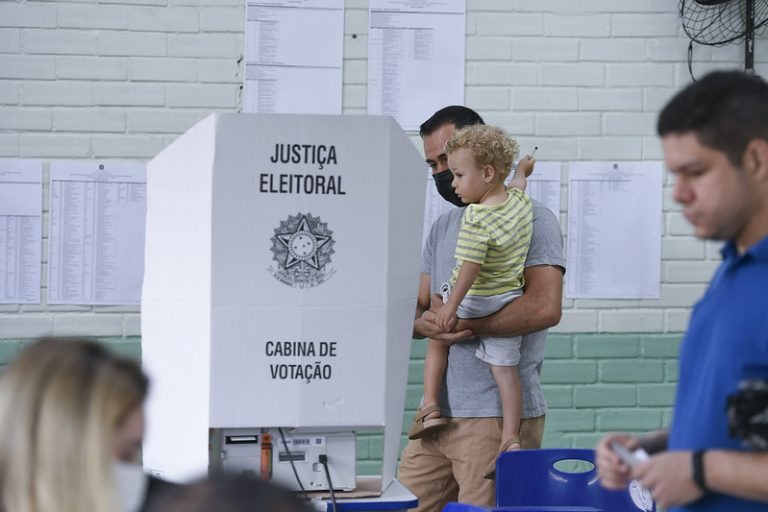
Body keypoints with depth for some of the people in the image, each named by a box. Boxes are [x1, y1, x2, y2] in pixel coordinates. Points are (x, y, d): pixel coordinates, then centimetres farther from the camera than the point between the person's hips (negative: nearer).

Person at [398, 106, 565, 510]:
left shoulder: (531, 220, -5)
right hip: (438, 412, 7)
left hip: (499, 415, -7)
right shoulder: (442, 228, 19)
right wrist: (424, 324, -7)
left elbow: (544, 307, -17)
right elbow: (418, 306, 18)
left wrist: (459, 322, -14)